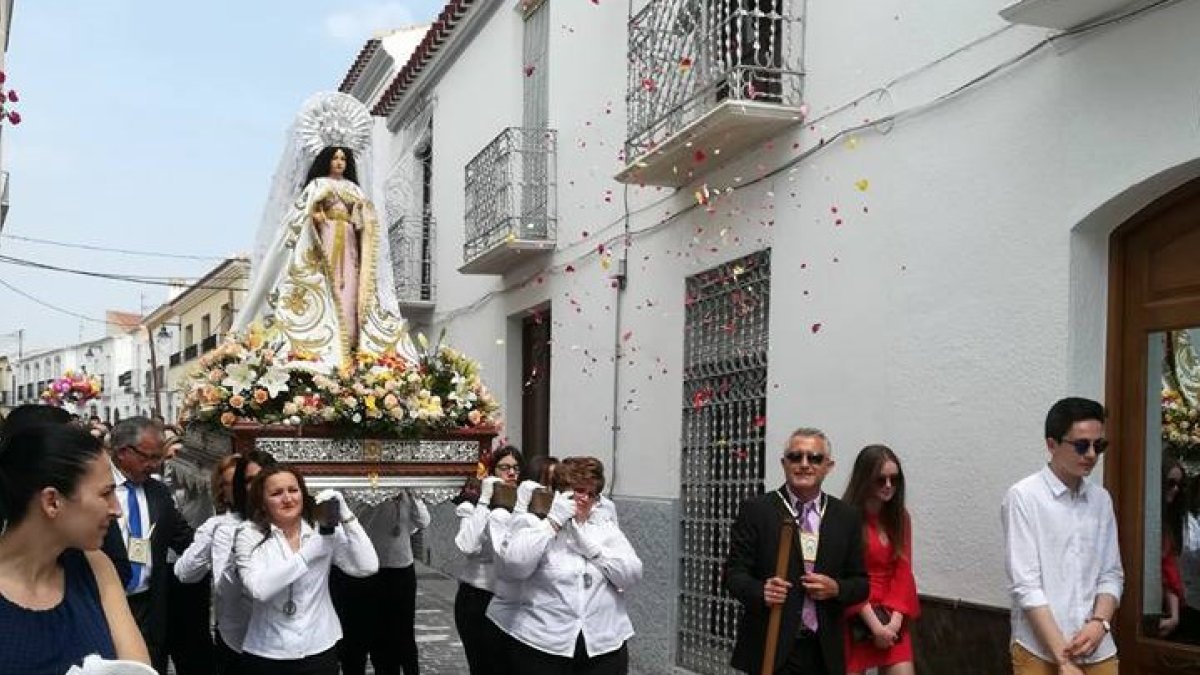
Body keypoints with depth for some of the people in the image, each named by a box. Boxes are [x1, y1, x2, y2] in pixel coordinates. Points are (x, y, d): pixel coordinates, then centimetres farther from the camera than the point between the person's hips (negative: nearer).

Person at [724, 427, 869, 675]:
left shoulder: (847, 516, 7)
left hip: (824, 653, 3)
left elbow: (860, 583, 11)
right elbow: (734, 572, -3)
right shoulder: (756, 510, -1)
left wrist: (836, 589, -10)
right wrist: (761, 592, -22)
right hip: (770, 648, -3)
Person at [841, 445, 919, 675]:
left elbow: (903, 571, 5)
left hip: (892, 622, 5)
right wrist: (874, 625, -14)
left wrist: (895, 619, -7)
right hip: (855, 620, -5)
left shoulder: (900, 517, 8)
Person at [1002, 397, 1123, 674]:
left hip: (1098, 651, 5)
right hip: (1041, 651, -4)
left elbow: (1111, 574, 10)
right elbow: (1025, 585, -13)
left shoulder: (1101, 500, 7)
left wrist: (1100, 623, -9)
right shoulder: (1023, 497, -10)